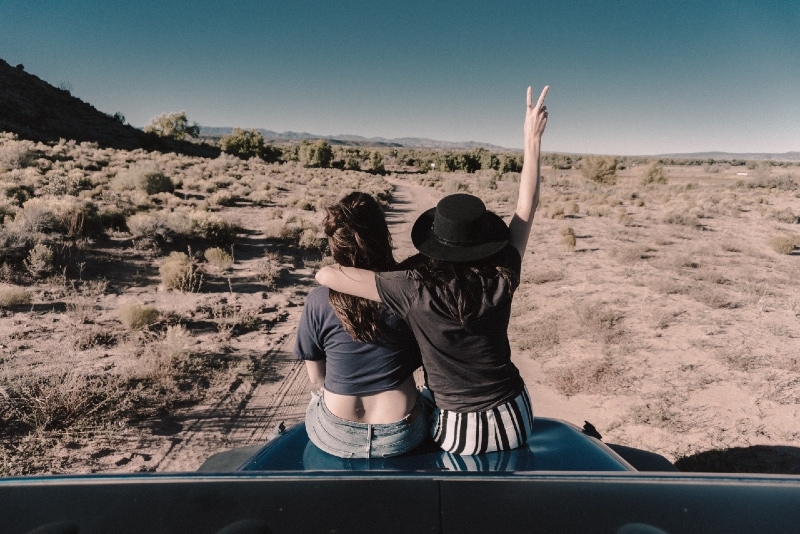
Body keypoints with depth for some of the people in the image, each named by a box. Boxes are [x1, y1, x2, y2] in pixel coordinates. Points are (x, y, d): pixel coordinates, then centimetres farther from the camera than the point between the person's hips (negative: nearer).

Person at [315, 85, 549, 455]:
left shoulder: (415, 290, -25)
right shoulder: (500, 281, -17)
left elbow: (325, 275, -21)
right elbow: (526, 207, -4)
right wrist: (533, 138, 4)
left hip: (459, 435, -2)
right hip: (516, 423, 3)